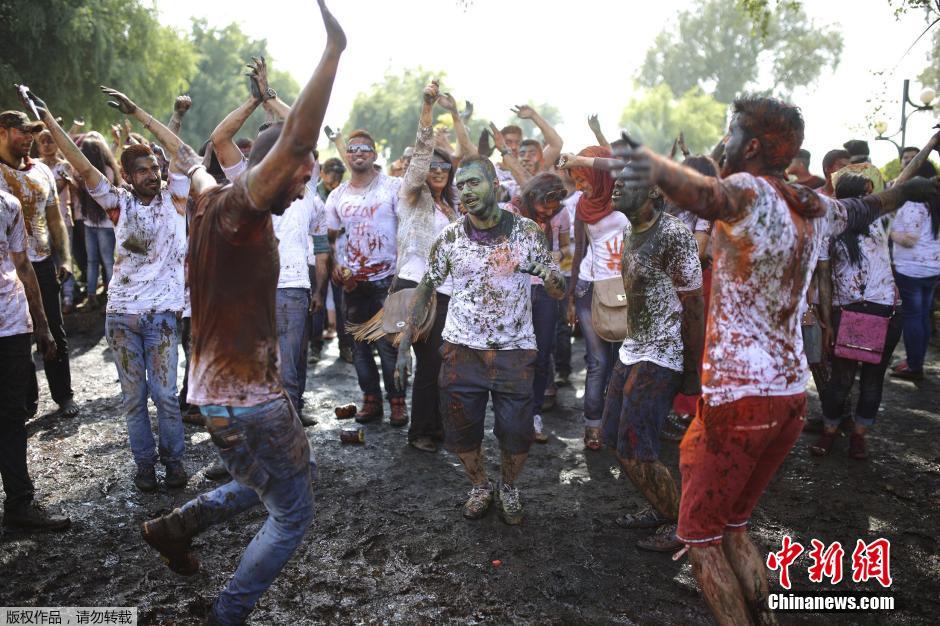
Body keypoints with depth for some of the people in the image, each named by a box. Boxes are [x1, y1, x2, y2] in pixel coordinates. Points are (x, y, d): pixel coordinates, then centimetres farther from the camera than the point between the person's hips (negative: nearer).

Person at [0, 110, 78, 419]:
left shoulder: (41, 170, 8)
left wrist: (65, 258, 4)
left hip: (43, 263, 4)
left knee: (55, 333, 8)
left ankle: (63, 395, 20)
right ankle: (27, 398, 21)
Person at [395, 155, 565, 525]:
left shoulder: (526, 231, -6)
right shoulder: (449, 237, -2)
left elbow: (558, 291, -4)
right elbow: (425, 291, 4)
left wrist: (549, 276, -29)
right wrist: (404, 346, -1)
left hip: (514, 351, -1)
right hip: (461, 351, 1)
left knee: (516, 433, 3)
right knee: (460, 432, 8)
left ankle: (509, 488, 33)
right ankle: (480, 487, 36)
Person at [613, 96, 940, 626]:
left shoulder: (752, 191, -13)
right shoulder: (815, 207, 10)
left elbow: (707, 195, -39)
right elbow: (865, 210, 33)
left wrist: (654, 166, -60)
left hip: (739, 395, -8)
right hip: (790, 393, 8)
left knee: (699, 533, 5)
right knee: (733, 523, 22)